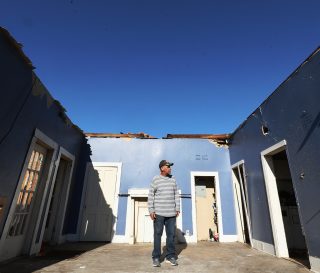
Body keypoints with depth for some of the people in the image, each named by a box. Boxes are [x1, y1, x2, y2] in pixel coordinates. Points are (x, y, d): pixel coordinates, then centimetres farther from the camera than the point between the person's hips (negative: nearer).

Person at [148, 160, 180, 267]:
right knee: (157, 235, 4)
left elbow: (176, 195, 11)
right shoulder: (155, 180, -3)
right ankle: (156, 257, 16)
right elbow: (151, 196, -3)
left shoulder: (173, 180, 9)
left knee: (171, 234, 8)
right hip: (158, 213, -3)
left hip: (171, 213, 4)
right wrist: (151, 210, -7)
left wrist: (177, 208, 6)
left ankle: (170, 256, 21)